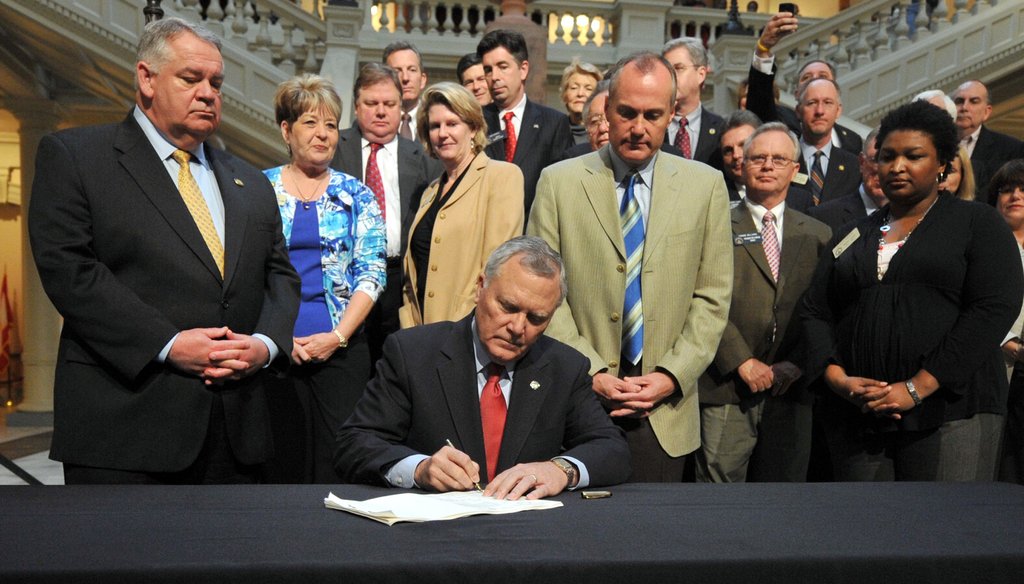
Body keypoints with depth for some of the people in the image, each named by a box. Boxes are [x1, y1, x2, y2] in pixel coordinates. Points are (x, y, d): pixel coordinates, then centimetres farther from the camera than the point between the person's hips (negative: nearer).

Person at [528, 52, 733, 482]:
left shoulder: (705, 185, 7)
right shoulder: (559, 182, 2)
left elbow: (712, 297, 5)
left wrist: (671, 376, -6)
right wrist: (592, 372, -10)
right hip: (579, 399, -1)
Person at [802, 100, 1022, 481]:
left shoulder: (978, 223, 5)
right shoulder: (852, 235, 16)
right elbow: (815, 311, 10)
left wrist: (917, 388, -15)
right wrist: (837, 378, -9)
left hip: (943, 415, -3)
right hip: (854, 417, 3)